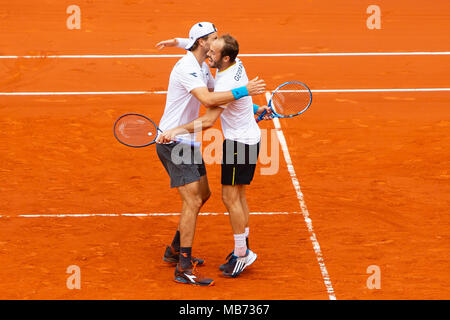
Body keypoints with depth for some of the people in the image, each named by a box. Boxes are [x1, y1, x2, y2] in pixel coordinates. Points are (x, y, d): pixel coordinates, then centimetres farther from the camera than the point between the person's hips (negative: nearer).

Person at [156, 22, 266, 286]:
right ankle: (184, 269, -13)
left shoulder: (203, 68, 12)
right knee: (193, 201, -14)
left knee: (202, 194, 19)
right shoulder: (186, 68, -21)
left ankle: (175, 251, 30)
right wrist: (244, 91, -38)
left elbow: (220, 98, 22)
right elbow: (207, 99, -37)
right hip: (172, 142, -11)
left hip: (187, 141, 11)